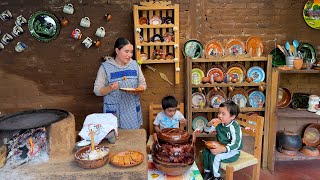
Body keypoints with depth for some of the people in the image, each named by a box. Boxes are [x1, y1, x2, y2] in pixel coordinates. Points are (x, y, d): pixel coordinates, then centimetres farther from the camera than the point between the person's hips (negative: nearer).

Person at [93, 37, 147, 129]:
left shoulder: (134, 64, 5)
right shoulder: (105, 67, -5)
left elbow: (143, 83, 10)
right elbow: (97, 90, -6)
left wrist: (139, 89, -11)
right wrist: (109, 88, -24)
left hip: (132, 110, 3)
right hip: (114, 112, -3)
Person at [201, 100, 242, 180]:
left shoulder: (235, 127, -25)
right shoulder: (219, 124, -4)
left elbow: (235, 144, -34)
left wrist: (222, 149, -47)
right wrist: (210, 123, -15)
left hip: (233, 151, -8)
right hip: (221, 147, 8)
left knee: (214, 156, -25)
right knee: (206, 152, -1)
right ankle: (207, 171, 16)